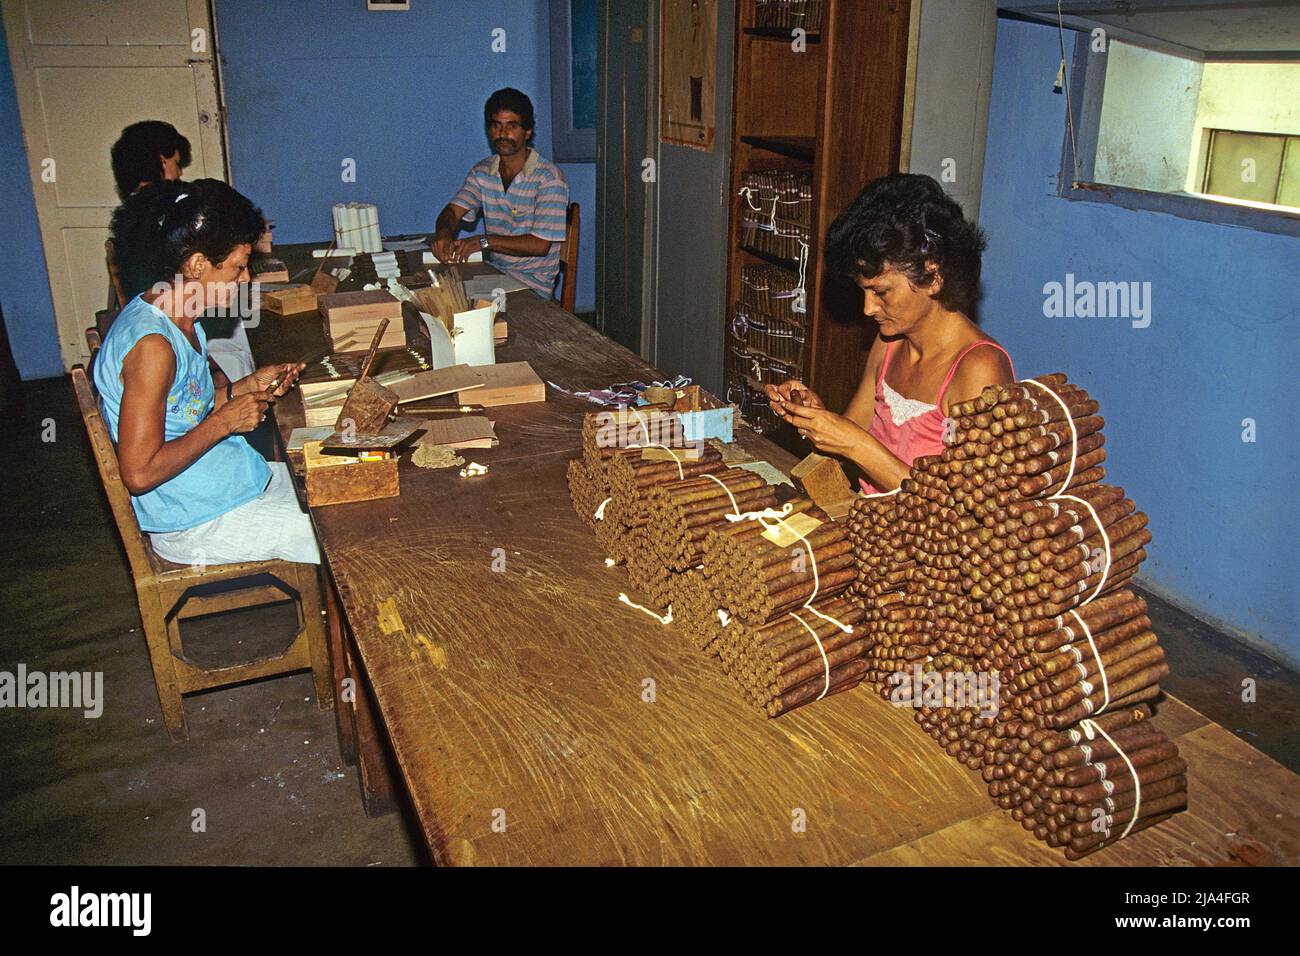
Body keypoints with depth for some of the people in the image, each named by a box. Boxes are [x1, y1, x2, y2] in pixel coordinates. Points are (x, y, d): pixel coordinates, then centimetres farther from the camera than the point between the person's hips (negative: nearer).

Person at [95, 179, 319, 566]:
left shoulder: (177, 317, 3)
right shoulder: (152, 345, -26)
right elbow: (139, 472, -27)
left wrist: (247, 386, 2)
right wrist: (226, 421, -20)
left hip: (228, 476, 10)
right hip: (193, 522, -10)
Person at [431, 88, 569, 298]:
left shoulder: (549, 177, -12)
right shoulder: (481, 172, 8)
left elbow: (540, 245, -18)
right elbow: (453, 210, -1)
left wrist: (484, 241, -26)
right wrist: (443, 232, -26)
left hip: (532, 282, -6)